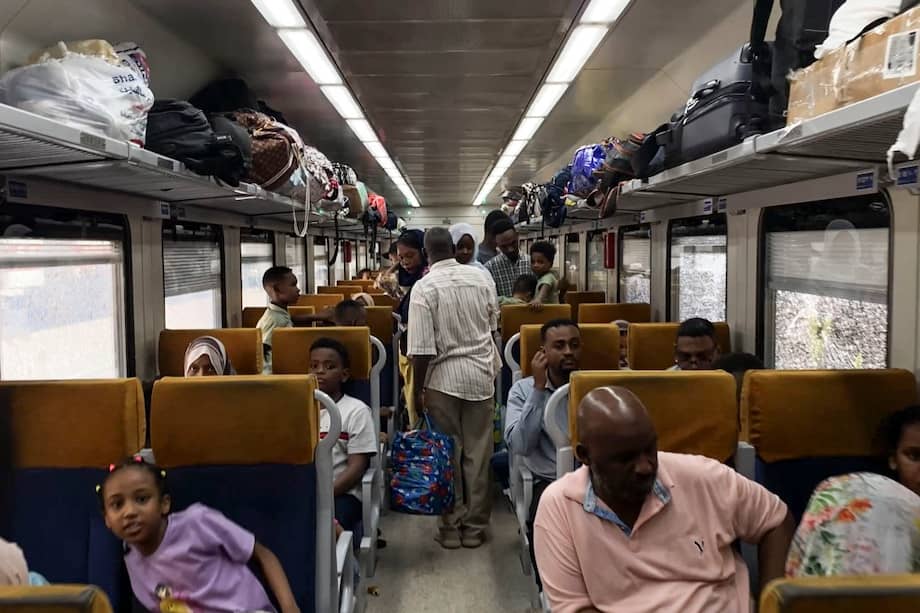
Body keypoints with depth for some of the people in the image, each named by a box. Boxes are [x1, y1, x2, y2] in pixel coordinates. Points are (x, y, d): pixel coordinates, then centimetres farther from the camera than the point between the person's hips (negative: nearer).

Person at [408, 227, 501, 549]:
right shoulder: (480, 277, -1)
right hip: (481, 374, 3)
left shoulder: (424, 287, -11)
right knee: (478, 453, 10)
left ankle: (451, 527, 19)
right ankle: (475, 527, 20)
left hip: (444, 378, -2)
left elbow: (422, 348, -14)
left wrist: (417, 389, -4)